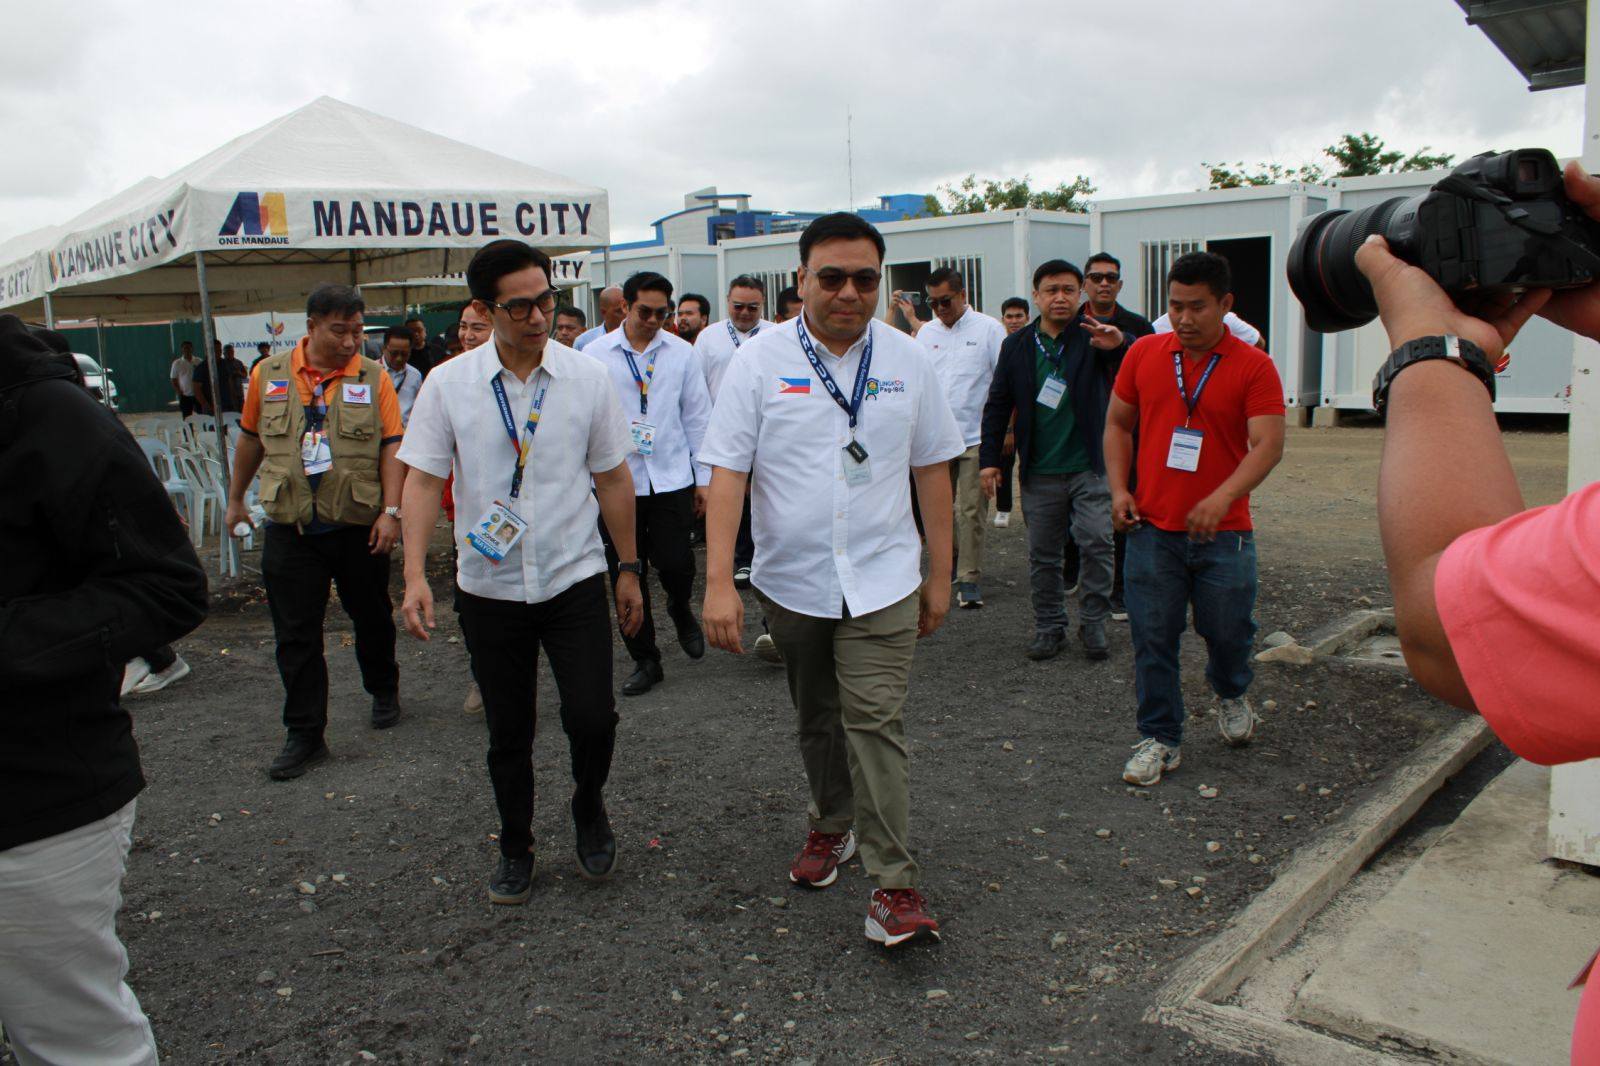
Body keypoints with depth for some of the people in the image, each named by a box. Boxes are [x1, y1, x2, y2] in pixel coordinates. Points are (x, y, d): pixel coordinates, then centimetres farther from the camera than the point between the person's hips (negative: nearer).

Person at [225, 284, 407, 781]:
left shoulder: (374, 378, -3)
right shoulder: (269, 375, 3)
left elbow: (392, 447, -6)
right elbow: (251, 440, 15)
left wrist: (391, 510, -14)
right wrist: (235, 499, 21)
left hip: (359, 527, -1)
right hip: (290, 530, 1)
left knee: (372, 618, 16)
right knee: (296, 636, 3)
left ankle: (383, 690, 41)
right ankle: (304, 735, 13)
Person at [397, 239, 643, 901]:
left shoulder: (587, 378, -3)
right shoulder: (448, 385, -5)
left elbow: (613, 479, 4)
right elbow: (423, 480, -3)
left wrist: (629, 569, 6)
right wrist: (415, 574, -13)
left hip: (575, 579, 0)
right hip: (489, 588, 1)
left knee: (592, 718, -8)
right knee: (508, 734, 12)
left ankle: (589, 806, 25)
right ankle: (515, 849, 34)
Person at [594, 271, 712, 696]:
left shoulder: (681, 353, 5)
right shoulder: (596, 355, 1)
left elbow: (697, 418, 8)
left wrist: (703, 478, 7)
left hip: (672, 478, 0)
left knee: (676, 564, -7)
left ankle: (681, 609, 29)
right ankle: (645, 661, 20)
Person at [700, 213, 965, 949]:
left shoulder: (905, 361, 1)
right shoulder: (761, 361, -5)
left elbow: (931, 468, 7)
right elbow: (726, 471, -9)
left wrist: (940, 574, 7)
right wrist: (719, 581, -16)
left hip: (881, 580, -1)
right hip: (791, 580, 1)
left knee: (875, 723, -7)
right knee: (817, 719, 17)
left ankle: (894, 886, 1)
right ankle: (831, 827, 40)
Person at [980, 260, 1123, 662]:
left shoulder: (1093, 336, -2)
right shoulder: (1017, 345, 6)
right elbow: (998, 404, 10)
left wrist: (1120, 344, -37)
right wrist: (990, 458, 5)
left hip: (1090, 467, -2)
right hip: (1039, 473, 2)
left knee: (1097, 543, -9)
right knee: (1042, 554, 9)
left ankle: (1093, 624, 9)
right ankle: (1050, 626, 23)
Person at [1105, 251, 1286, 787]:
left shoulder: (1254, 366, -5)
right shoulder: (1143, 353, 4)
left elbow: (1268, 445, -14)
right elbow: (1118, 425, 13)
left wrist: (1224, 496, -30)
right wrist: (1119, 488, -1)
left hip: (1223, 532, -1)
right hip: (1152, 528, 2)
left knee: (1227, 629, 9)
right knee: (1153, 638, 3)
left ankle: (1231, 694, 42)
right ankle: (1160, 738, 18)